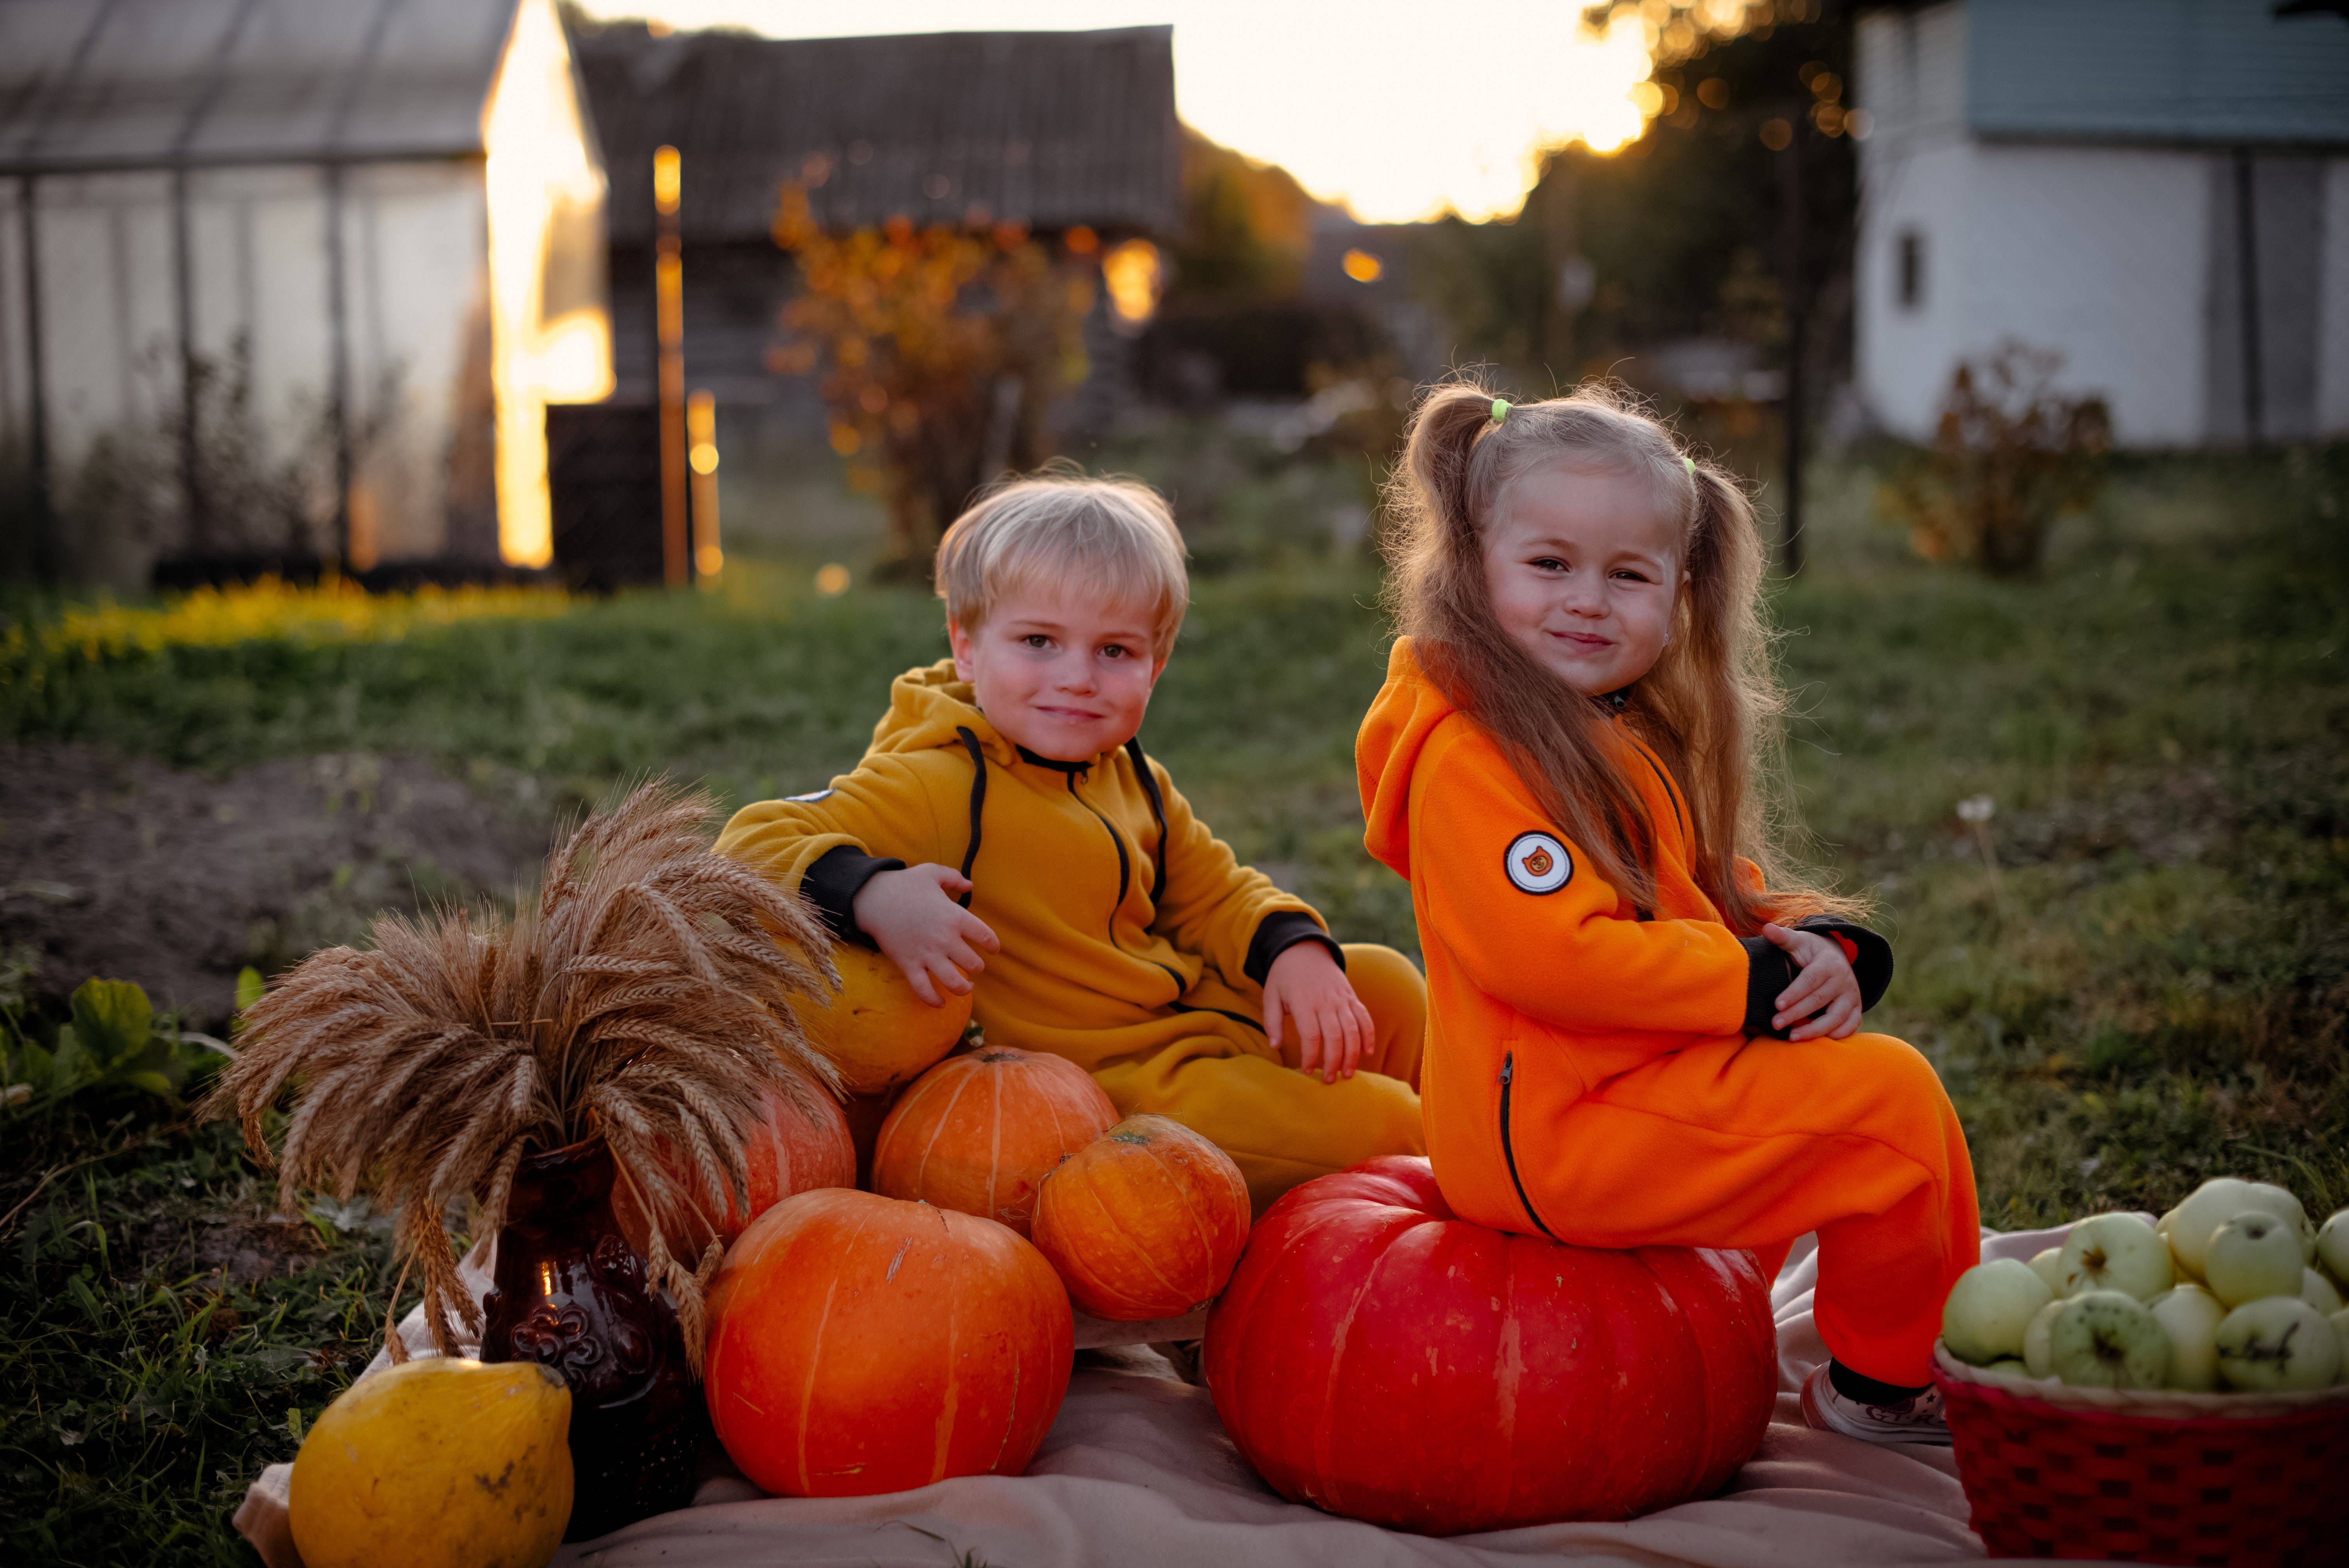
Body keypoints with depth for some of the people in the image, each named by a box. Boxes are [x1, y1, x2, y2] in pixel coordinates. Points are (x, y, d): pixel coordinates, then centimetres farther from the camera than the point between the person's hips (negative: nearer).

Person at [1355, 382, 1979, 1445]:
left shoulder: (1646, 738, 14)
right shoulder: (1471, 757, -20)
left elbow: (1721, 887, 18)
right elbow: (1555, 956, -28)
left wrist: (1811, 941, -5)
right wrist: (1761, 982, -22)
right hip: (1548, 1134, -11)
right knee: (1885, 1096, -10)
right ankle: (1884, 1385, 9)